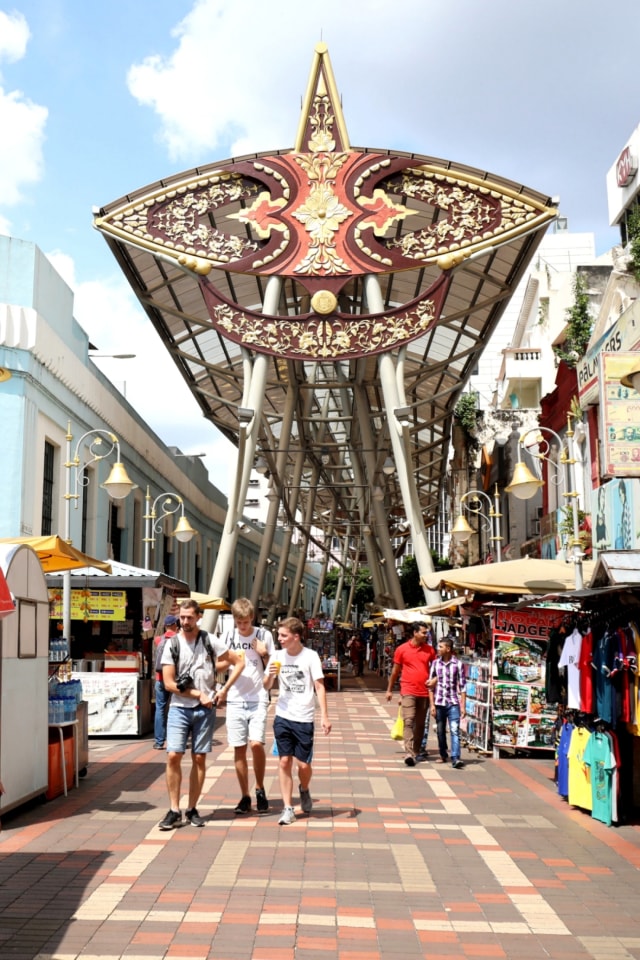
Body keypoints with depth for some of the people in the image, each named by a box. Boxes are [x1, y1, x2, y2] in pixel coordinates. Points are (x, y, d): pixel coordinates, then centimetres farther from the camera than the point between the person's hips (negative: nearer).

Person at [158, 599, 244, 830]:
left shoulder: (210, 641, 1)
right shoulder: (172, 645, -1)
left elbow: (239, 662, 7)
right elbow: (169, 683, -3)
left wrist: (224, 690, -1)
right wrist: (198, 694, -7)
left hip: (205, 709, 1)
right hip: (179, 708, -1)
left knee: (199, 759, 4)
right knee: (173, 756, -9)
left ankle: (192, 809, 14)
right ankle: (174, 811, 0)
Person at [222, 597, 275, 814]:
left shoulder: (264, 635, 1)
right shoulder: (227, 638, 5)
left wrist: (264, 655, -12)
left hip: (258, 699, -2)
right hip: (235, 699, 2)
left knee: (256, 743, -16)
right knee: (238, 748, 3)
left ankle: (260, 789, 5)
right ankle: (245, 797, 14)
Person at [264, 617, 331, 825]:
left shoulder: (310, 656, -7)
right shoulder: (277, 656, 4)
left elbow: (319, 686, -7)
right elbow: (266, 686, 10)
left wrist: (324, 716, -14)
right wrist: (270, 675, -13)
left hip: (304, 718, -3)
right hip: (283, 717, 3)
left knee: (304, 764, 0)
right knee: (285, 762, 0)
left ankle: (304, 790, 33)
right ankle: (288, 808, 8)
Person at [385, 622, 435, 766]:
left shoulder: (429, 650, 6)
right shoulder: (402, 649, 0)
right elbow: (395, 670, 9)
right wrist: (389, 690, 15)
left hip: (424, 692, 3)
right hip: (408, 692, -3)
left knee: (420, 723, 12)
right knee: (409, 721, -14)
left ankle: (417, 751, 25)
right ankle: (409, 753, -21)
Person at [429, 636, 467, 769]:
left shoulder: (458, 664, -2)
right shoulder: (435, 663, 4)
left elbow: (462, 686, 0)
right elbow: (431, 685, 6)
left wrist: (462, 706, -4)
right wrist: (432, 705, 0)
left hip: (453, 703, -3)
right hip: (439, 703, 3)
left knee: (455, 730, -12)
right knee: (440, 731, 11)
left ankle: (455, 758, -16)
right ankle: (443, 755, 27)